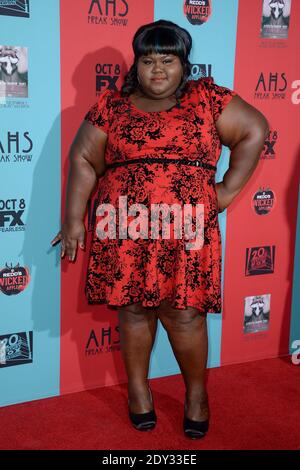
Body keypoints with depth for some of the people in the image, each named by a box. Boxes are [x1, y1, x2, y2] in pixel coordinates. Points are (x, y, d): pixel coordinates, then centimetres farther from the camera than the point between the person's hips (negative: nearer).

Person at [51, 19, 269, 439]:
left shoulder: (207, 99, 4)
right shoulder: (112, 105, 6)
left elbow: (255, 130, 7)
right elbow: (83, 160, 7)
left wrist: (228, 191, 2)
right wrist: (74, 219, 1)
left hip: (185, 233, -1)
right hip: (125, 231, 1)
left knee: (185, 315, 0)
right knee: (134, 310, 8)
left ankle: (197, 393, 22)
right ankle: (138, 389, 27)